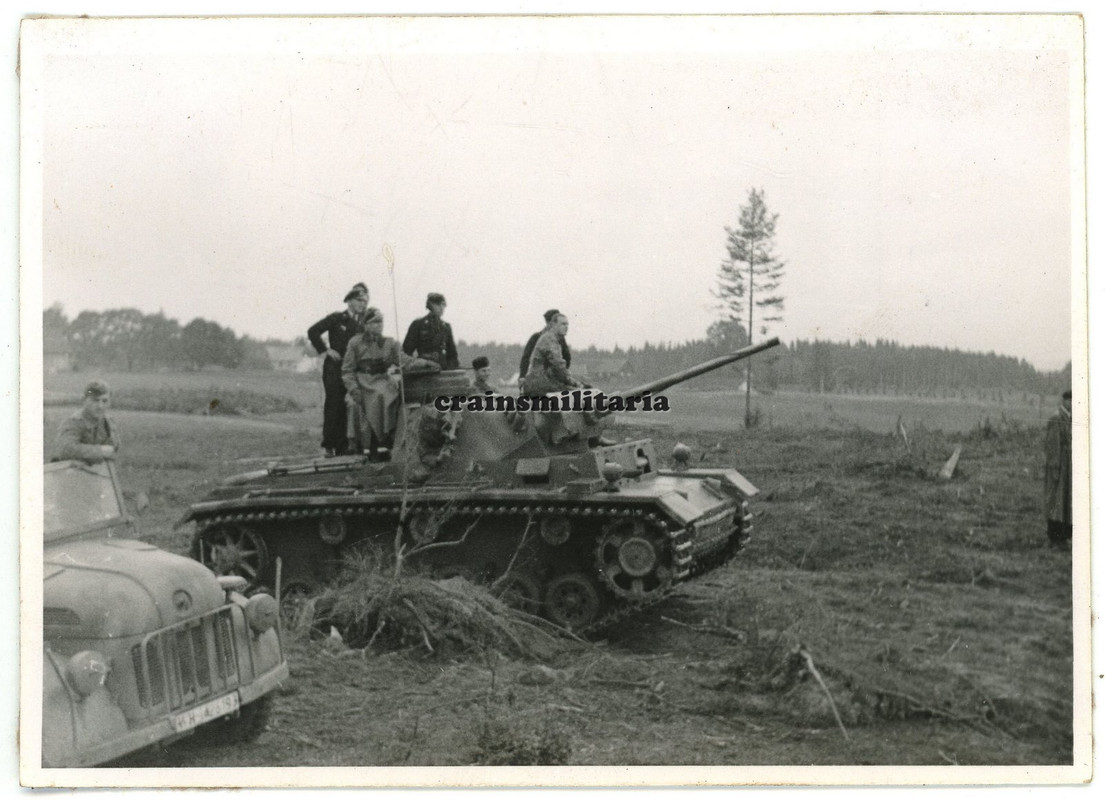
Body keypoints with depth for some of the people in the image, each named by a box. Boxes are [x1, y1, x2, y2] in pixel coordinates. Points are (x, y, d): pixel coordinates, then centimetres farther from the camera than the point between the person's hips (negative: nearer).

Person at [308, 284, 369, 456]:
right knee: (333, 405, -6)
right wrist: (325, 350, -6)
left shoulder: (362, 322, 14)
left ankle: (343, 447, 5)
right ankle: (328, 446, -1)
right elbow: (313, 332, -4)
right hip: (334, 369, -5)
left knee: (348, 408, 1)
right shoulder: (336, 318, -1)